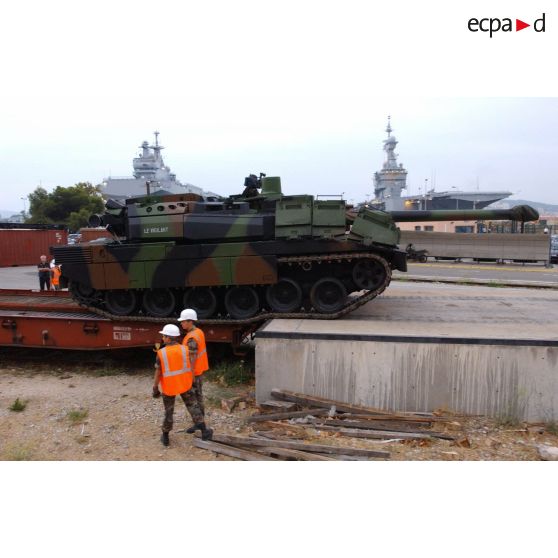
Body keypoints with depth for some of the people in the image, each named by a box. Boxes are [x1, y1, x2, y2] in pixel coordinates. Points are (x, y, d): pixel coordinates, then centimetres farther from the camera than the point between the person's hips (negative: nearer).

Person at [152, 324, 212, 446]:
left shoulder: (161, 353, -17)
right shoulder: (185, 349, -11)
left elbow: (158, 373, -12)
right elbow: (190, 367, -2)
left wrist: (155, 388, -2)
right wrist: (191, 380, 14)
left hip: (168, 386, -1)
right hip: (184, 384, 1)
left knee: (169, 411, 15)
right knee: (193, 406, 10)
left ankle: (165, 437, 28)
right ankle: (204, 431, 5)